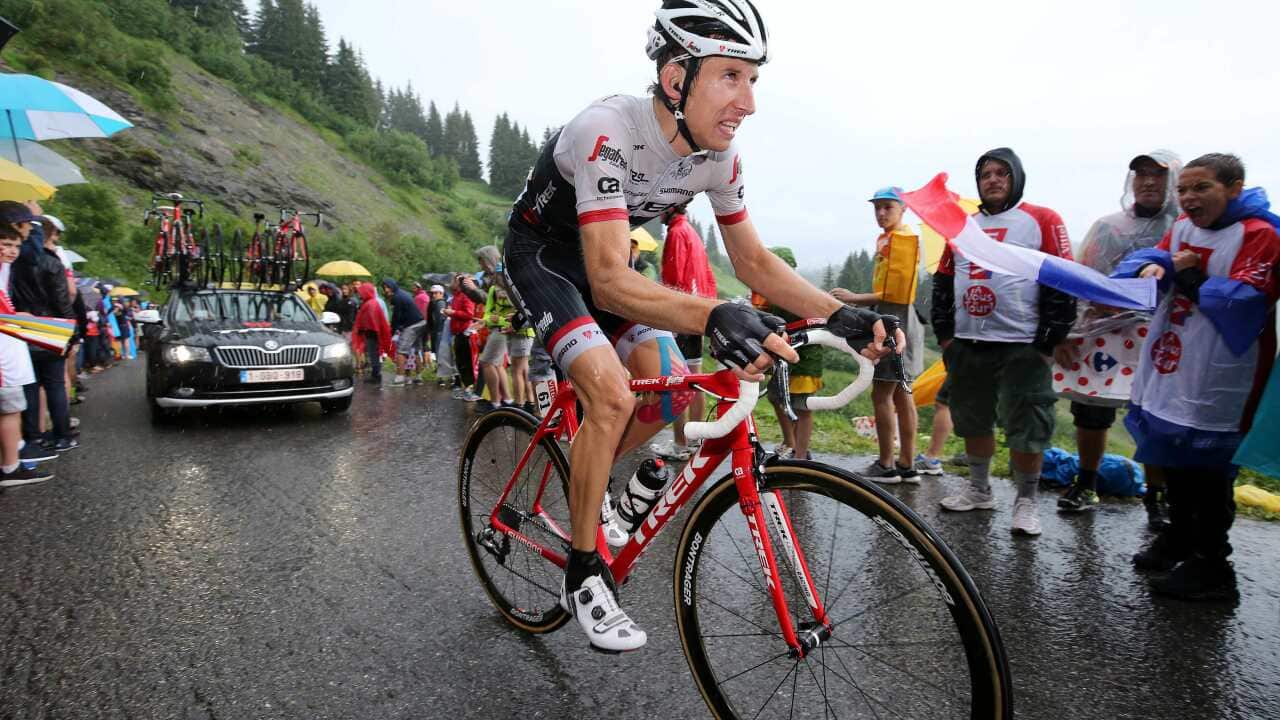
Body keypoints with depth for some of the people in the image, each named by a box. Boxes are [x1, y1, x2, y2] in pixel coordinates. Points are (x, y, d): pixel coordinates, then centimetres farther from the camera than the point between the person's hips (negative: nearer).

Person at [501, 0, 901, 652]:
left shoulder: (719, 156, -13)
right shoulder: (609, 132, -35)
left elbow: (754, 262, -6)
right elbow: (609, 280, -44)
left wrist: (839, 314, -20)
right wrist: (713, 317, -60)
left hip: (603, 254, 7)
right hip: (542, 252, -6)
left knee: (667, 393, -3)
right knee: (611, 393, -25)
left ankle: (581, 487, 24)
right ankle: (583, 574, -7)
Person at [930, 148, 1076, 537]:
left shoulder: (1042, 221, -1)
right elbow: (943, 281, 17)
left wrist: (1049, 342, -9)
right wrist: (944, 333, 9)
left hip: (1022, 346, -5)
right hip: (967, 344, 5)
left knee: (1025, 429, -1)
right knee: (973, 421, 13)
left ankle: (1026, 502, 13)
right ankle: (979, 490, 28)